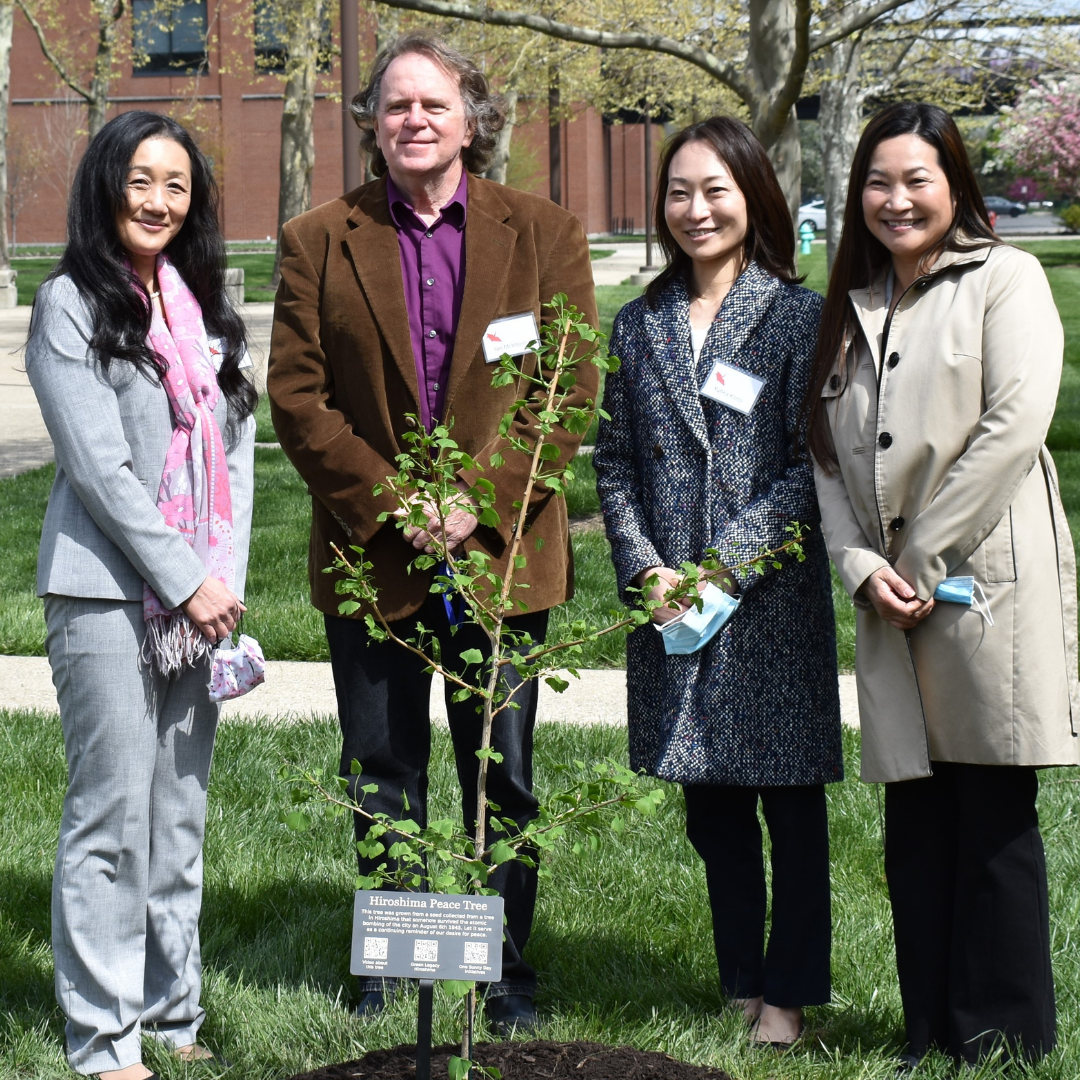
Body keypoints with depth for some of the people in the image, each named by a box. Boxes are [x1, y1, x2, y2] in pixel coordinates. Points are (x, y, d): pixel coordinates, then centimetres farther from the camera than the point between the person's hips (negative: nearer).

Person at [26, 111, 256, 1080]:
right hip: (110, 592, -6)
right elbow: (98, 462, -11)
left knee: (182, 815, 9)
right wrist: (185, 580, -12)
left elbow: (236, 447, 13)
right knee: (113, 815, -4)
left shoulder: (206, 309, 14)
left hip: (199, 593, 6)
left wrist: (227, 580, 2)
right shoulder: (71, 306, -4)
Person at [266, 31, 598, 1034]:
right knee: (382, 780, 10)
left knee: (503, 779, 7)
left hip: (501, 550, 0)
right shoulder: (317, 240, 4)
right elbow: (297, 395, -1)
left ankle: (506, 976, 19)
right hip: (369, 554, 1)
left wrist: (481, 502, -12)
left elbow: (571, 388, -2)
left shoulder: (544, 234, 3)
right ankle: (386, 968, 23)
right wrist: (388, 502, -11)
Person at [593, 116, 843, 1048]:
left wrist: (724, 567, -14)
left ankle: (790, 993, 14)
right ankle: (740, 980, 24)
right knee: (711, 806, 12)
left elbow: (811, 464, -8)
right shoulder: (640, 326, 10)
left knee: (792, 804, 3)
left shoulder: (799, 317, -3)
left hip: (774, 597, -4)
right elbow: (615, 462, 10)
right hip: (671, 604, 4)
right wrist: (646, 569, -5)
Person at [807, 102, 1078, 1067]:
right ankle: (933, 1040, 14)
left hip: (987, 584, -5)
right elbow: (830, 453, 13)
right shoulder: (853, 310, 19)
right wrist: (862, 567, -3)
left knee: (995, 819, -2)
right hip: (894, 606, 5)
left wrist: (922, 555, -10)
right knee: (915, 824, 7)